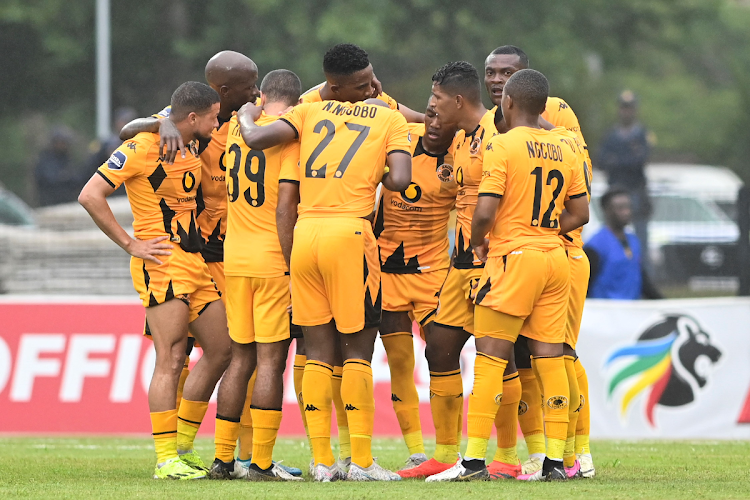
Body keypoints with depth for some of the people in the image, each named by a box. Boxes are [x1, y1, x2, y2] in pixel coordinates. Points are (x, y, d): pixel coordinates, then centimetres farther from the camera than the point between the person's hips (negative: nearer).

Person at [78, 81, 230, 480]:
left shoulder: (193, 147, 14)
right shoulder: (143, 148, -12)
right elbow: (90, 196, -15)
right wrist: (131, 245, -14)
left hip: (195, 263, 9)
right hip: (162, 264, -9)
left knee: (220, 350, 10)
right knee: (171, 358, -12)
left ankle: (182, 446, 19)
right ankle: (166, 460, -10)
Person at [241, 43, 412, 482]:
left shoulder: (309, 113, 13)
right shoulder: (391, 120, 5)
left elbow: (256, 138, 3)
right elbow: (400, 181, -9)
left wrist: (247, 116, 25)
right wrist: (377, 175, 14)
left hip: (304, 233, 4)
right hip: (350, 232, -4)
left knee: (319, 351, 8)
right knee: (358, 349, 2)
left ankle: (322, 460, 7)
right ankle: (361, 460, -1)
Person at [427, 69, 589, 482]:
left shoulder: (502, 145, -9)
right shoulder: (563, 150, 10)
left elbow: (486, 210, -16)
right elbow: (579, 214, 13)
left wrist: (478, 243, 2)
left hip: (513, 260, -6)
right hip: (555, 259, 6)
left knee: (490, 358, -3)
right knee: (549, 358, 7)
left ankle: (474, 459, -6)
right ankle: (555, 460, 6)